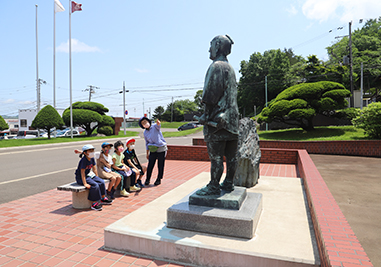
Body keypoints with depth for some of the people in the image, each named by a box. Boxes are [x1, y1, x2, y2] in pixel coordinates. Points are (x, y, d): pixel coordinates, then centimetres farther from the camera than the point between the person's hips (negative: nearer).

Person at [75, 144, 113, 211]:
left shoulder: (92, 159, 1)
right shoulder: (84, 160, -23)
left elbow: (94, 169, 10)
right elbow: (82, 172, -26)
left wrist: (97, 177, 7)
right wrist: (85, 184, -28)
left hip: (89, 175, 8)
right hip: (80, 178, -8)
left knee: (101, 182, -5)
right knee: (95, 185, -26)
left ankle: (103, 198, 10)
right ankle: (95, 203, -17)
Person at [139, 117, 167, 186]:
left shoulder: (155, 126, -6)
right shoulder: (145, 133, 6)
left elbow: (158, 125, -31)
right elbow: (147, 143, 15)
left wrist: (158, 122, -56)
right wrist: (147, 154, 13)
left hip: (161, 149, -3)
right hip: (153, 150, 4)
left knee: (160, 166, 4)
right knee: (150, 165, 1)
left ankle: (159, 179, 19)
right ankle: (147, 179, 16)